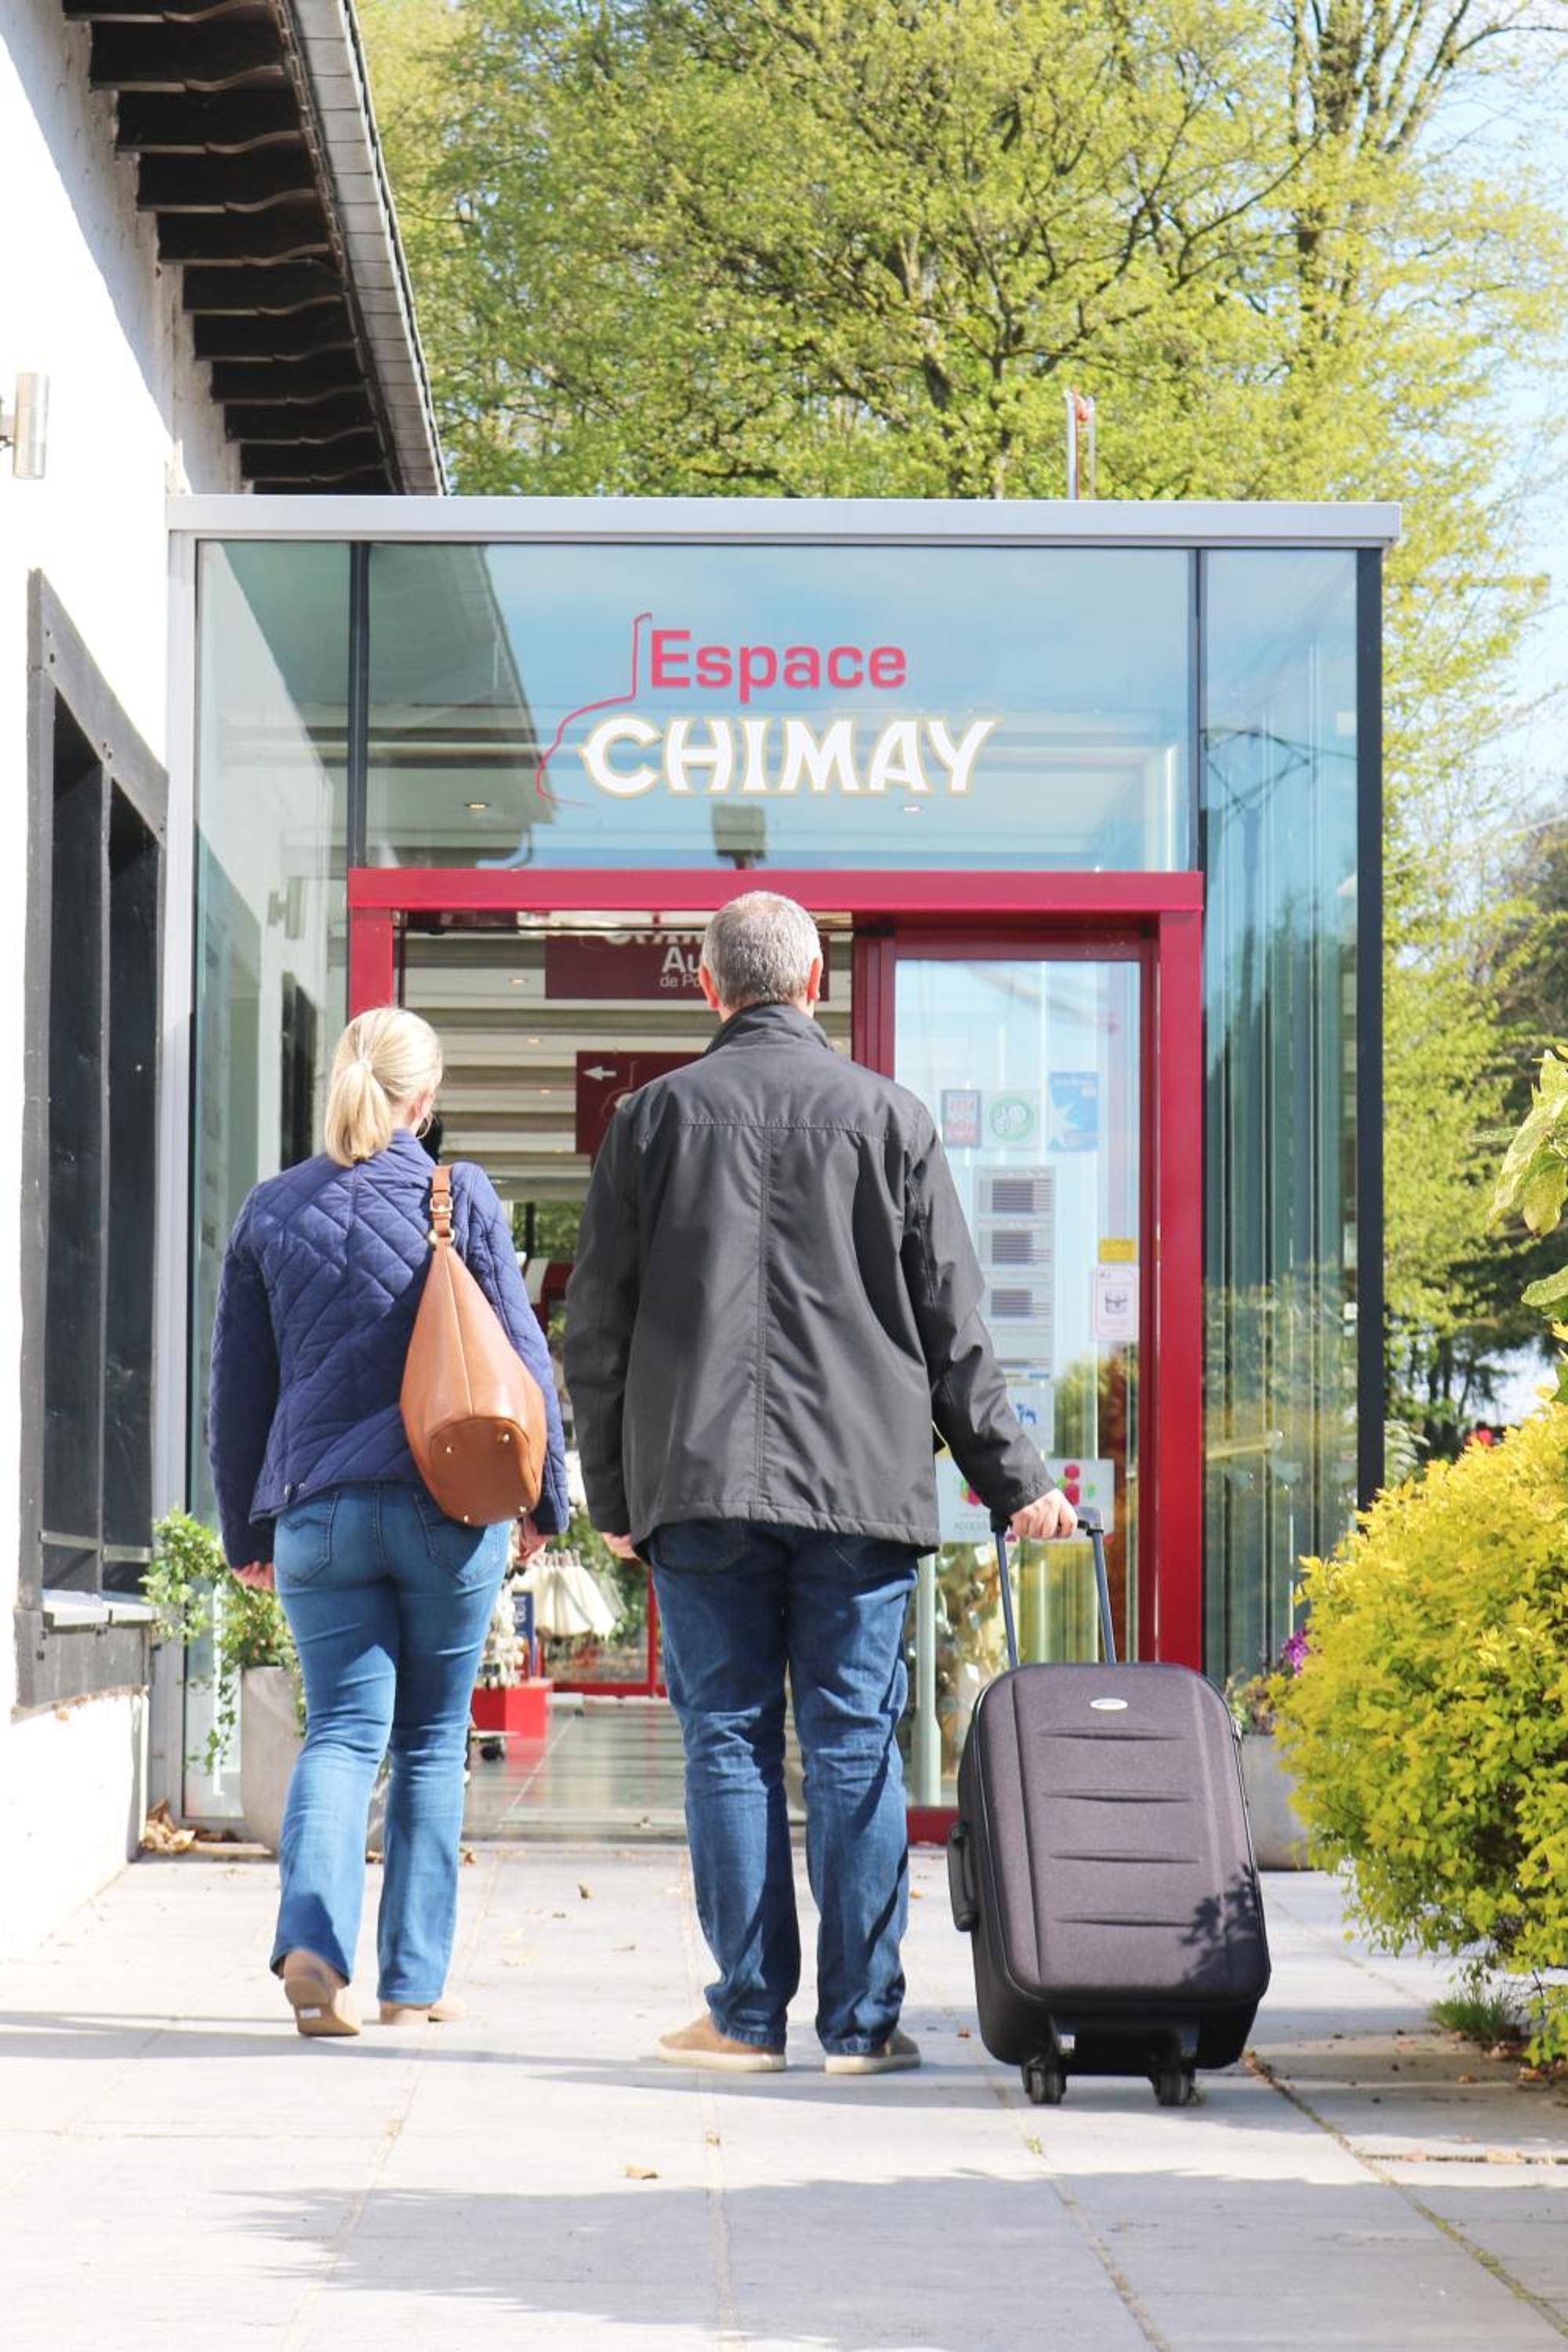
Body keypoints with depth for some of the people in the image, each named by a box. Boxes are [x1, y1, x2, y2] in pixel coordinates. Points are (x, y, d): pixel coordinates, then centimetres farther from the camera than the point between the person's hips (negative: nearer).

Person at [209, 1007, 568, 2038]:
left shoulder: (272, 1210, 6)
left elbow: (238, 1384, 11)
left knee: (343, 1729, 2)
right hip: (448, 1508, -2)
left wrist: (246, 1527, 20)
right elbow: (522, 1358, 0)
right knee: (432, 1740, 10)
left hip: (316, 1515, 2)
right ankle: (414, 1979, 11)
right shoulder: (460, 1197, -1)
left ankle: (313, 1939, -21)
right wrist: (546, 1497, 11)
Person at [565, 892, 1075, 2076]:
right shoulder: (889, 1116, 3)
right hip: (861, 1484, 0)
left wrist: (614, 1492, 13)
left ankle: (749, 2013, 5)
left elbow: (597, 1324, 6)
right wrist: (1014, 1479, 10)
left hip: (698, 1486, 0)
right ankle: (861, 2019, 3)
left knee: (727, 1739, 5)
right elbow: (953, 1325, 4)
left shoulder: (655, 1116, 4)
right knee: (856, 1744, 3)